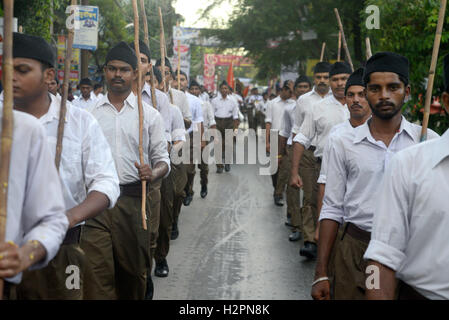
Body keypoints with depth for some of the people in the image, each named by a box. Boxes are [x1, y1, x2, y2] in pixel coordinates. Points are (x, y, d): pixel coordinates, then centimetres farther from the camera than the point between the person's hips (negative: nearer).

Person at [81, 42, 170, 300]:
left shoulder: (149, 115, 7)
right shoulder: (90, 113, 9)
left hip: (132, 200, 0)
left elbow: (163, 160, 6)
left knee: (133, 272, 11)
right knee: (97, 271, -7)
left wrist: (153, 173, -16)